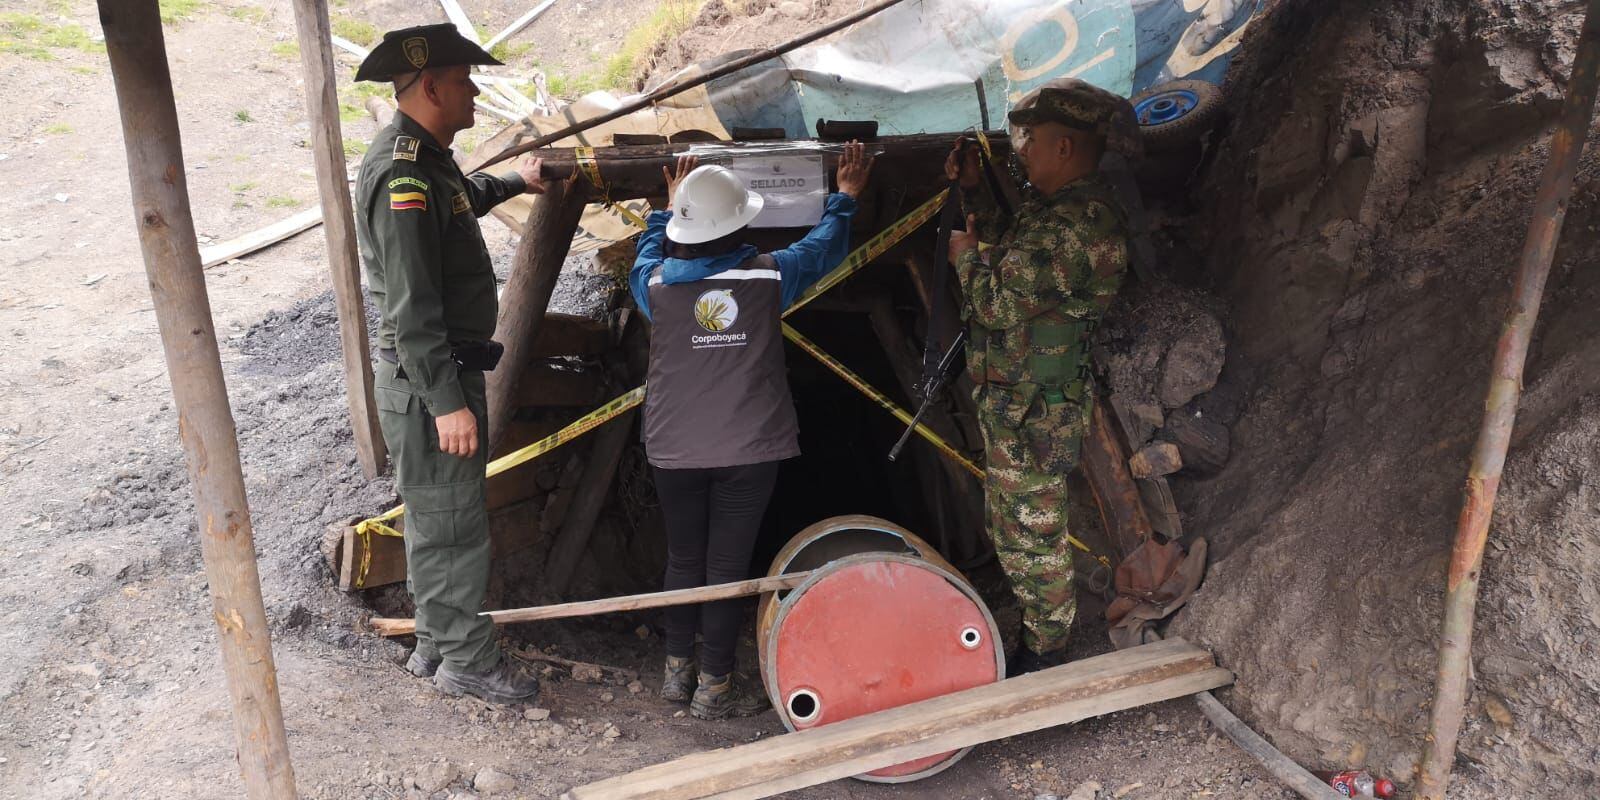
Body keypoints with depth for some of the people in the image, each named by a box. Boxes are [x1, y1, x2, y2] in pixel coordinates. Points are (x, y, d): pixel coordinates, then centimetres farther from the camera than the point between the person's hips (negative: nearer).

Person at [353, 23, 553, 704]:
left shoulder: (424, 157, 11)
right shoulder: (404, 176, -22)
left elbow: (463, 195, 38)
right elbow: (413, 308, -26)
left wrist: (516, 180, 51)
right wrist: (448, 402, -26)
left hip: (439, 372, 11)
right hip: (428, 382, -11)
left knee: (435, 520, 19)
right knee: (454, 526, 1)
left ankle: (436, 645, 32)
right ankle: (467, 661, 15)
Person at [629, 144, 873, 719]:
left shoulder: (655, 283, -5)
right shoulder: (770, 275, -8)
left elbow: (648, 256, 21)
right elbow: (825, 247, 11)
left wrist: (670, 207, 34)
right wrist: (845, 196, 29)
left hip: (675, 449, 2)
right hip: (750, 449, -2)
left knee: (683, 560, 16)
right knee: (728, 565, 4)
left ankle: (678, 670, 28)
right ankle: (715, 687, 13)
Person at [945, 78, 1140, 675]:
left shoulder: (1079, 224, -27)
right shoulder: (1055, 203, 7)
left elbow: (1002, 302, -27)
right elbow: (1012, 246, 24)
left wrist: (967, 255, -8)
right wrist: (974, 188, 13)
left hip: (1033, 412, -11)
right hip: (1011, 400, 11)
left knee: (1035, 532, 4)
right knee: (1008, 523, 23)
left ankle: (1046, 654, 21)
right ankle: (1035, 625, 40)